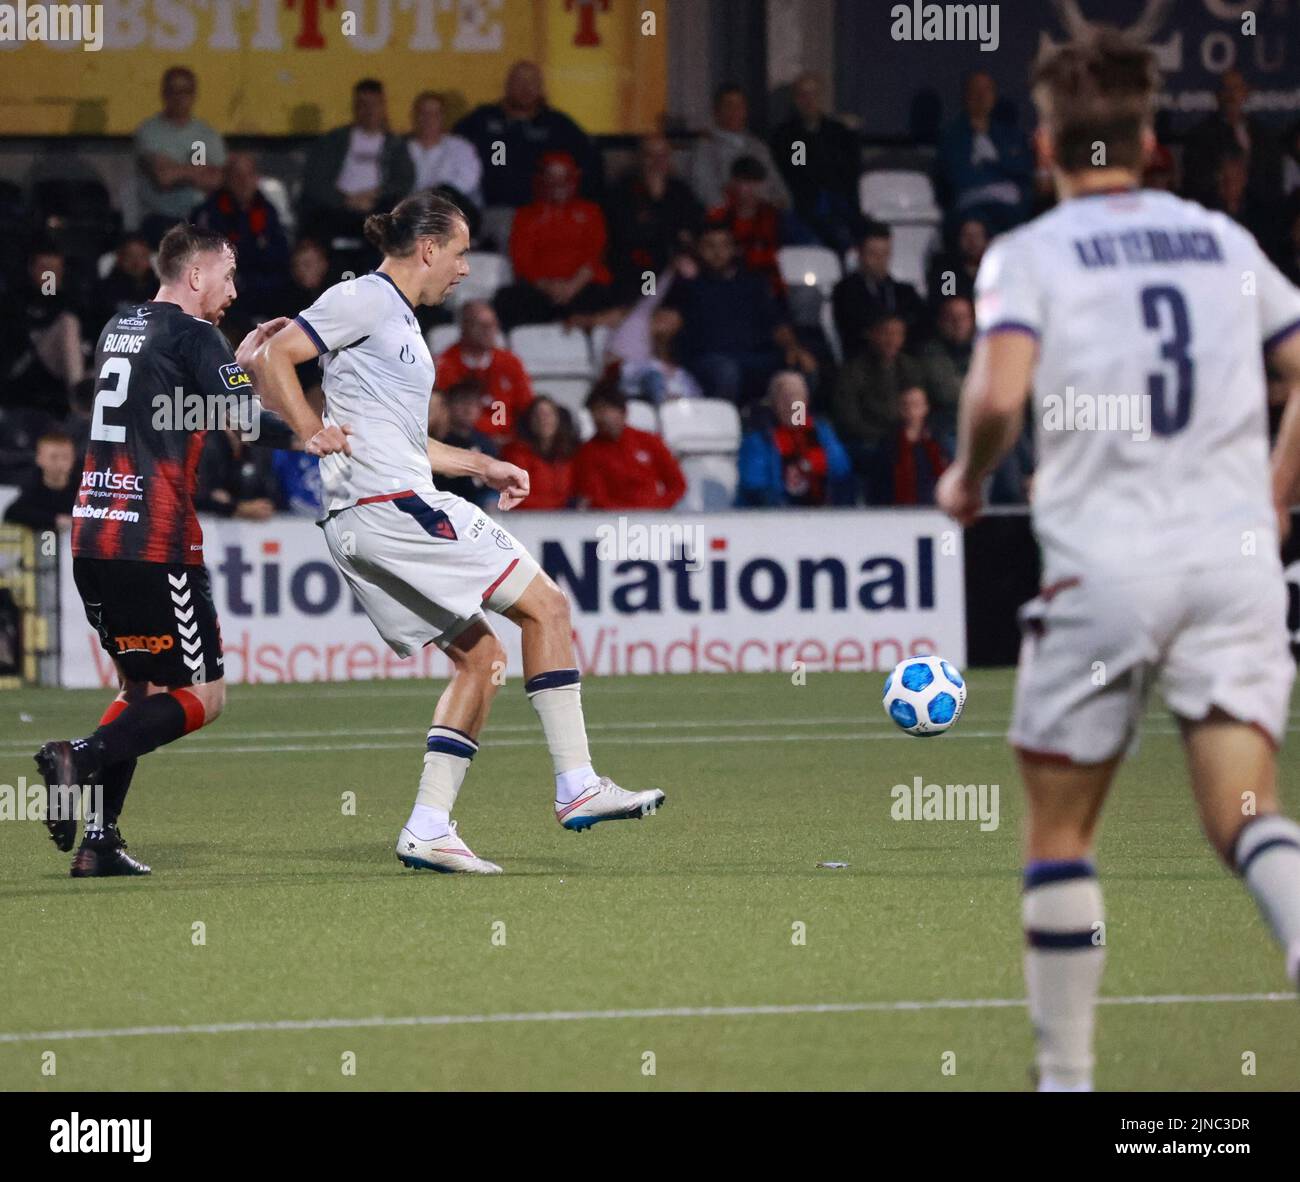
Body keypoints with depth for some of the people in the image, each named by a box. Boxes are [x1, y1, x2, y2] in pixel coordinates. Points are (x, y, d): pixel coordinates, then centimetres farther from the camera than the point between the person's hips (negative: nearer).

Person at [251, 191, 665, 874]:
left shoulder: (400, 321, 24)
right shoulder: (365, 300, -5)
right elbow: (270, 358, -13)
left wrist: (480, 466, 27)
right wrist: (313, 433, -15)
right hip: (389, 505, -10)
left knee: (481, 657, 9)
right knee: (544, 605, -6)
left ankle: (428, 828, 2)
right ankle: (576, 786, -6)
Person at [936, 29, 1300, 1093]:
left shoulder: (1028, 255, 0)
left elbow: (999, 397, -15)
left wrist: (966, 479, 4)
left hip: (1103, 564, -3)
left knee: (1060, 826, 12)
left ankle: (1066, 1073, 14)